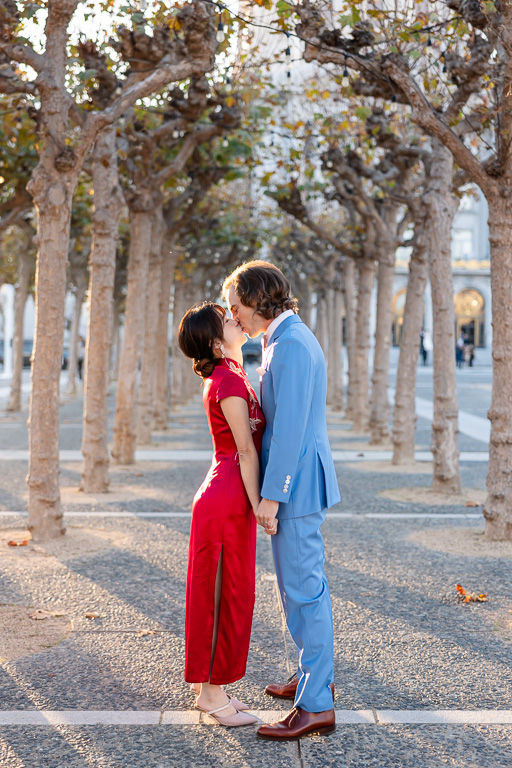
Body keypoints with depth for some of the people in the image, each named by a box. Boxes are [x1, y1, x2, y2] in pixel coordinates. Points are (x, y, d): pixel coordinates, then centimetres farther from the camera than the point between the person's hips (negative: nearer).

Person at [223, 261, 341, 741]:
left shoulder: (291, 345, -18)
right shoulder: (288, 340, 15)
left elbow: (290, 425, -23)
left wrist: (270, 495, -21)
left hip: (294, 481, -11)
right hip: (297, 480, 11)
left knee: (303, 588, -5)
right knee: (300, 582, 19)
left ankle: (316, 704, 2)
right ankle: (316, 674, 32)